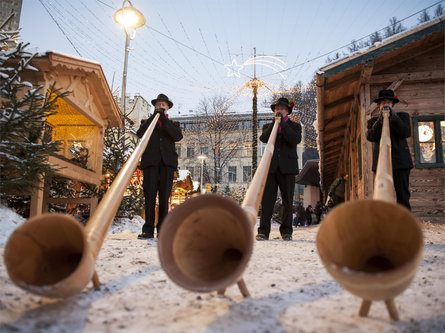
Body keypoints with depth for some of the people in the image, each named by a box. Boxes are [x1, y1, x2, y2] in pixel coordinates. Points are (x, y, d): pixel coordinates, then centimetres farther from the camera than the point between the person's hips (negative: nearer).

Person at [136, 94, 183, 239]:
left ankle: (162, 229, -2)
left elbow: (178, 136, 1)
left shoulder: (173, 124, 24)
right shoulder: (148, 122, 23)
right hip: (150, 161, 0)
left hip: (167, 161, 0)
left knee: (164, 196, -4)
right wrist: (154, 116, 0)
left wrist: (164, 119, -2)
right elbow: (140, 133, 1)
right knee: (149, 195, -8)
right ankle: (148, 229, -7)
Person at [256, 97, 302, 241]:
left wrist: (282, 123, -8)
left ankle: (286, 231, 10)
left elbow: (295, 140, -7)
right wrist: (275, 122, -6)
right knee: (267, 199, -6)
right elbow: (263, 138, -3)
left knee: (287, 201, 0)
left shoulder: (294, 126, 14)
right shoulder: (268, 126, 19)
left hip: (287, 168, -1)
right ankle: (263, 231, -3)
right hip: (270, 167, 1)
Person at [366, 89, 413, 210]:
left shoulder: (402, 116, 16)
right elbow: (370, 137, -2)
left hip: (400, 161, 0)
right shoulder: (373, 121, 17)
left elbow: (406, 133, -2)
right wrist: (380, 119, -12)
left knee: (403, 196, -6)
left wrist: (394, 117, -9)